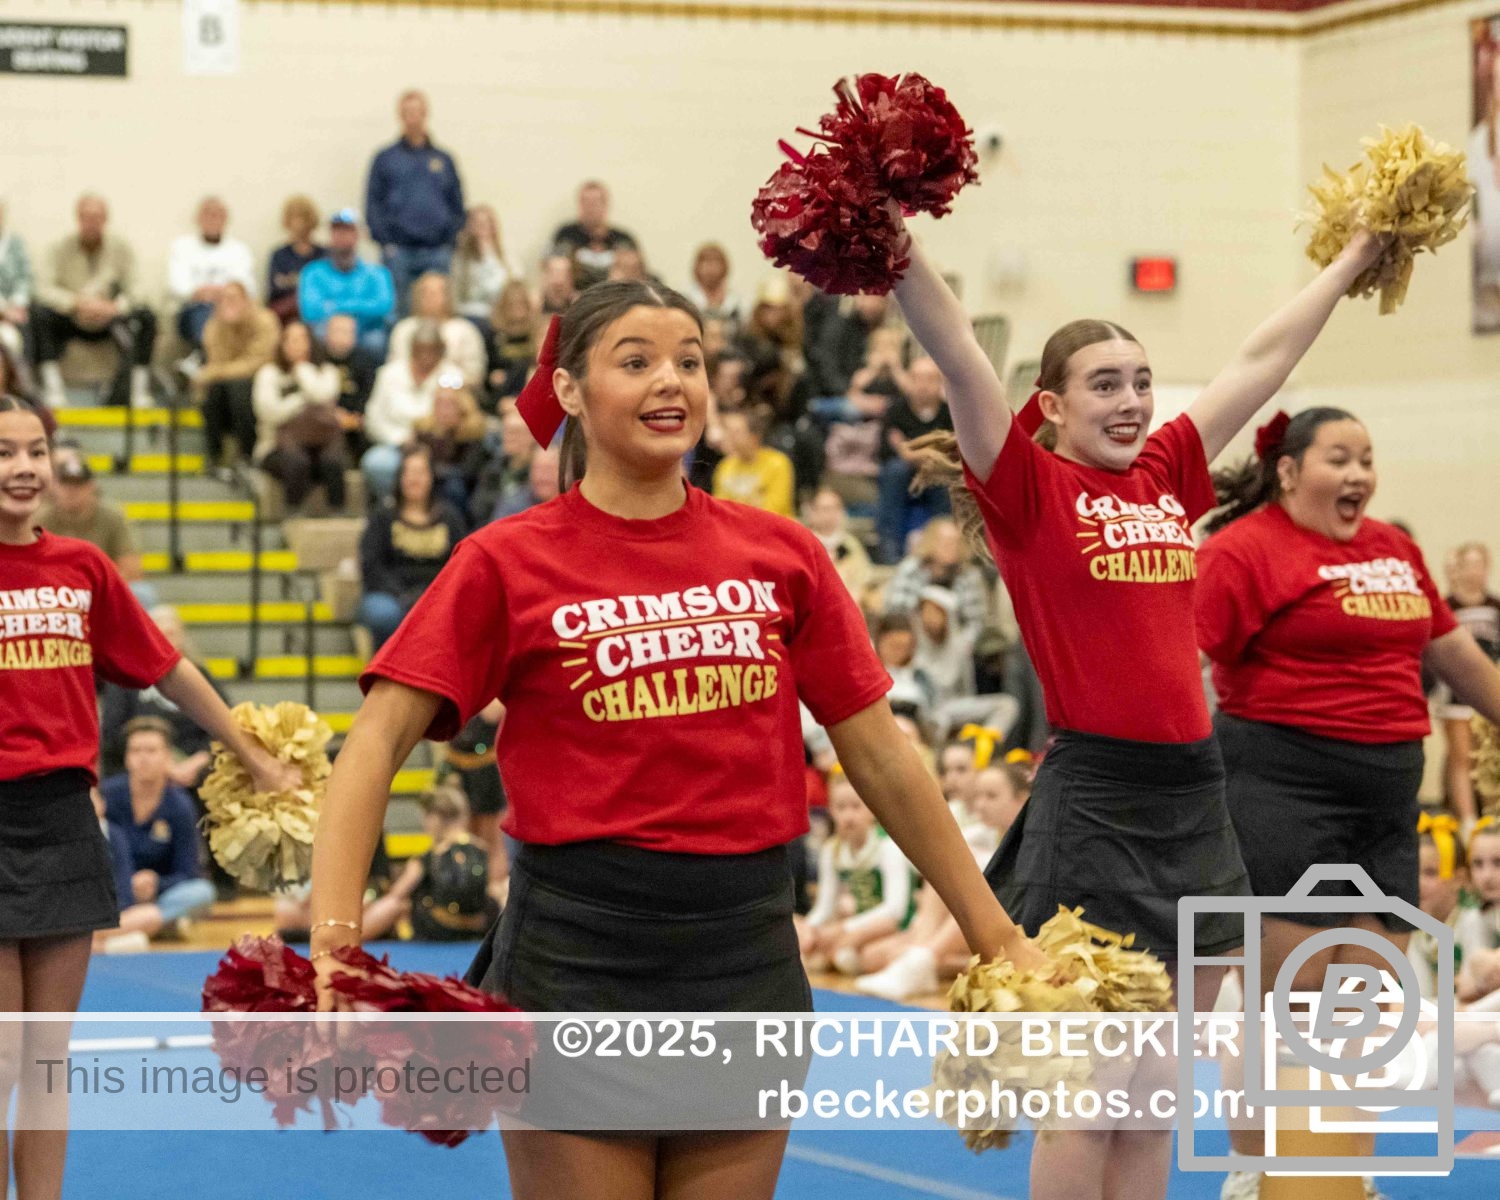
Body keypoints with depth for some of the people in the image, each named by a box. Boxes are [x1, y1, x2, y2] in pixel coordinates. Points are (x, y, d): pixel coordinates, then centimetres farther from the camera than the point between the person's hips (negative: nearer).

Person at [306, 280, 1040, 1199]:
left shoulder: (780, 553, 5)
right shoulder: (508, 562, -3)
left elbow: (880, 757, 9)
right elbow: (376, 747, -9)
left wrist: (994, 937, 10)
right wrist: (334, 942, -23)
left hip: (748, 950, 3)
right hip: (578, 953, -3)